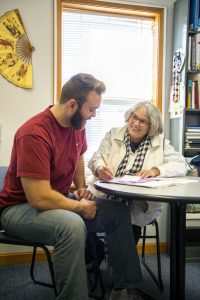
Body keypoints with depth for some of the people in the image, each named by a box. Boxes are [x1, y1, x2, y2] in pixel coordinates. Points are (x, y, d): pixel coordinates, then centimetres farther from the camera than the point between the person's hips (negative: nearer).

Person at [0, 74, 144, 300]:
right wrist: (80, 207, -18)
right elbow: (39, 198, -31)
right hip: (20, 208, -8)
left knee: (119, 212, -2)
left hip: (56, 202, 8)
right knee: (72, 225, -38)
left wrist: (81, 187, 3)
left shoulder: (77, 125, -2)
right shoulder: (35, 134, -28)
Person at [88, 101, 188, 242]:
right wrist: (100, 168, -24)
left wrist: (156, 170, -18)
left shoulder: (161, 143, 7)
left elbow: (181, 166, -1)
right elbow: (98, 157, 0)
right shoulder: (113, 135, 10)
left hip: (140, 206, -1)